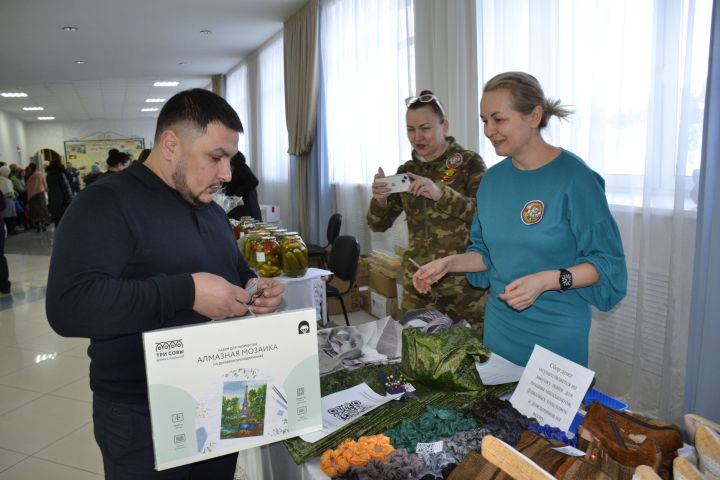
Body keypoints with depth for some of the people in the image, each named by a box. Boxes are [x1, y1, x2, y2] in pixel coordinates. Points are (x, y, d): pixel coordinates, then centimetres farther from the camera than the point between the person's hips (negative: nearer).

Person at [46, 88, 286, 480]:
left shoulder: (212, 210, 9)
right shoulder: (106, 203, -16)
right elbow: (68, 305, -28)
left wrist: (253, 287, -3)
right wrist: (187, 291, -31)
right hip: (143, 419, -7)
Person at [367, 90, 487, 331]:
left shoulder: (469, 162, -4)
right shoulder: (406, 171, 7)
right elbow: (379, 224, 6)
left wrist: (440, 193, -28)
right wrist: (379, 199, -15)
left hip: (464, 283, -3)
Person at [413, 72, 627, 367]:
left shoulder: (573, 177, -14)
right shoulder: (493, 178, 3)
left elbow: (607, 262, -13)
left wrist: (547, 280, -26)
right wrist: (448, 263, -2)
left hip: (557, 332, -5)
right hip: (499, 324, 5)